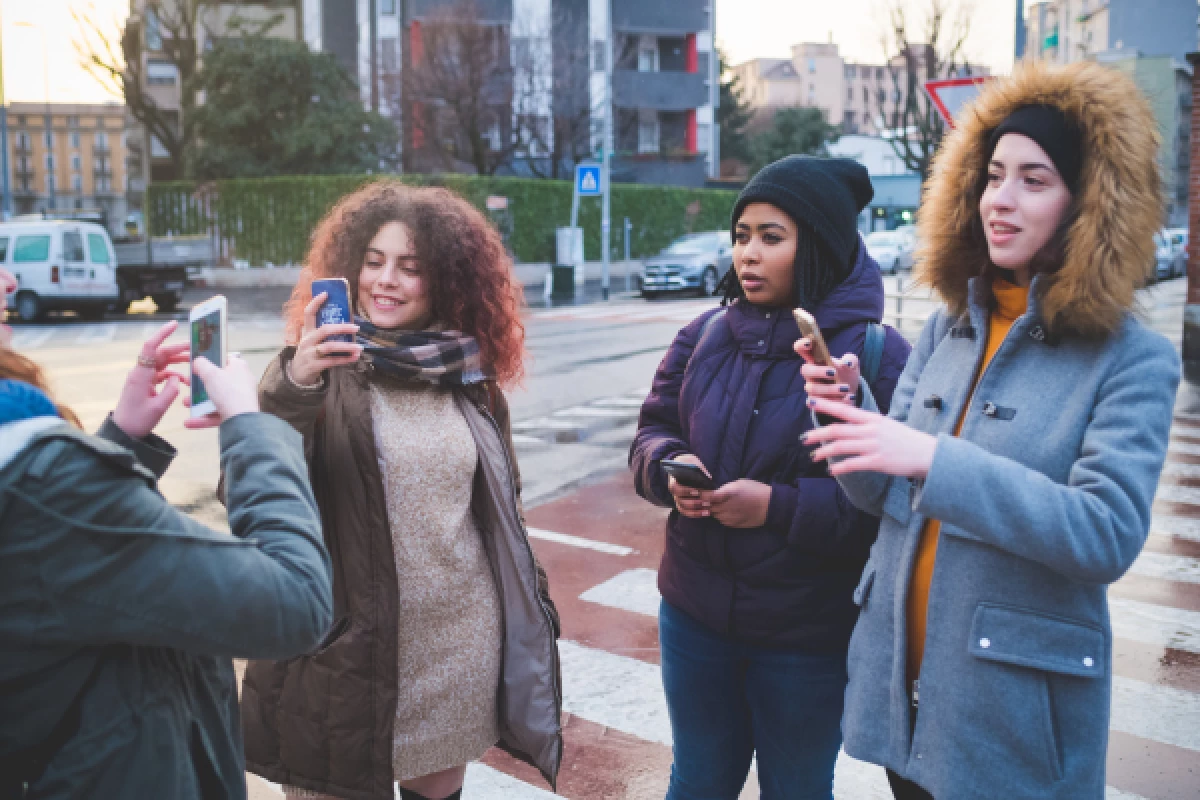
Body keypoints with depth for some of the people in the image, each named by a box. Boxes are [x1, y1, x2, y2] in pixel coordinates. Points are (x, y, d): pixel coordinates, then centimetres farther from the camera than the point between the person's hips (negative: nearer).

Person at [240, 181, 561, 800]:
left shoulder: (469, 376, 3)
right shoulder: (324, 367, -8)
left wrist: (527, 606, 16)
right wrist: (293, 387, -35)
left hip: (461, 646, 3)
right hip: (349, 649, -3)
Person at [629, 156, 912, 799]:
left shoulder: (877, 355, -15)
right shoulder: (706, 335, 1)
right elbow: (652, 432, 8)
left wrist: (780, 506, -26)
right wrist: (671, 467, -14)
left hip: (809, 638, -4)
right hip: (694, 616, 4)